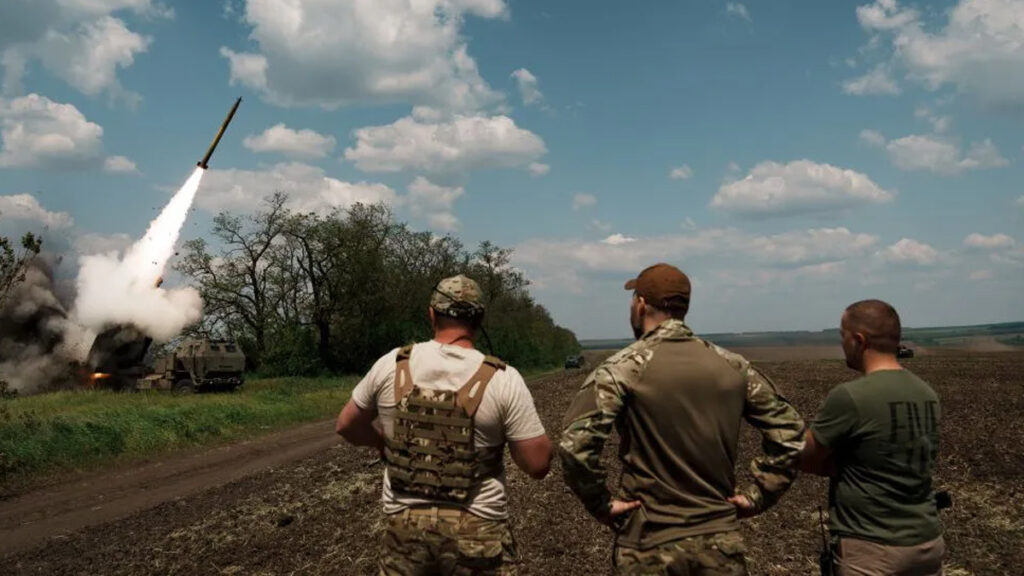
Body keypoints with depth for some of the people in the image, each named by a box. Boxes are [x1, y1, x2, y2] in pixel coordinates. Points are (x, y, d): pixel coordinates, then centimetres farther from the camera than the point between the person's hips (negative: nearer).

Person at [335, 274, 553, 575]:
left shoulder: (391, 365, -5)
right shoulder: (503, 379, -12)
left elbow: (347, 425, 9)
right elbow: (539, 464, -11)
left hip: (405, 526, 2)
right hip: (476, 531, -2)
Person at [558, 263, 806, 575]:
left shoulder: (624, 368, -11)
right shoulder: (733, 366, 3)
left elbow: (575, 443, -21)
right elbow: (789, 430, 7)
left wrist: (601, 505, -8)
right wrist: (757, 495, 8)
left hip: (650, 545, -3)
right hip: (721, 540, 3)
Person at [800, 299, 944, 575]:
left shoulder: (849, 396, -20)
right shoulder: (927, 394, 3)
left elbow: (803, 458, -11)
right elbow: (906, 463, 9)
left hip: (873, 550, -7)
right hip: (928, 543, 7)